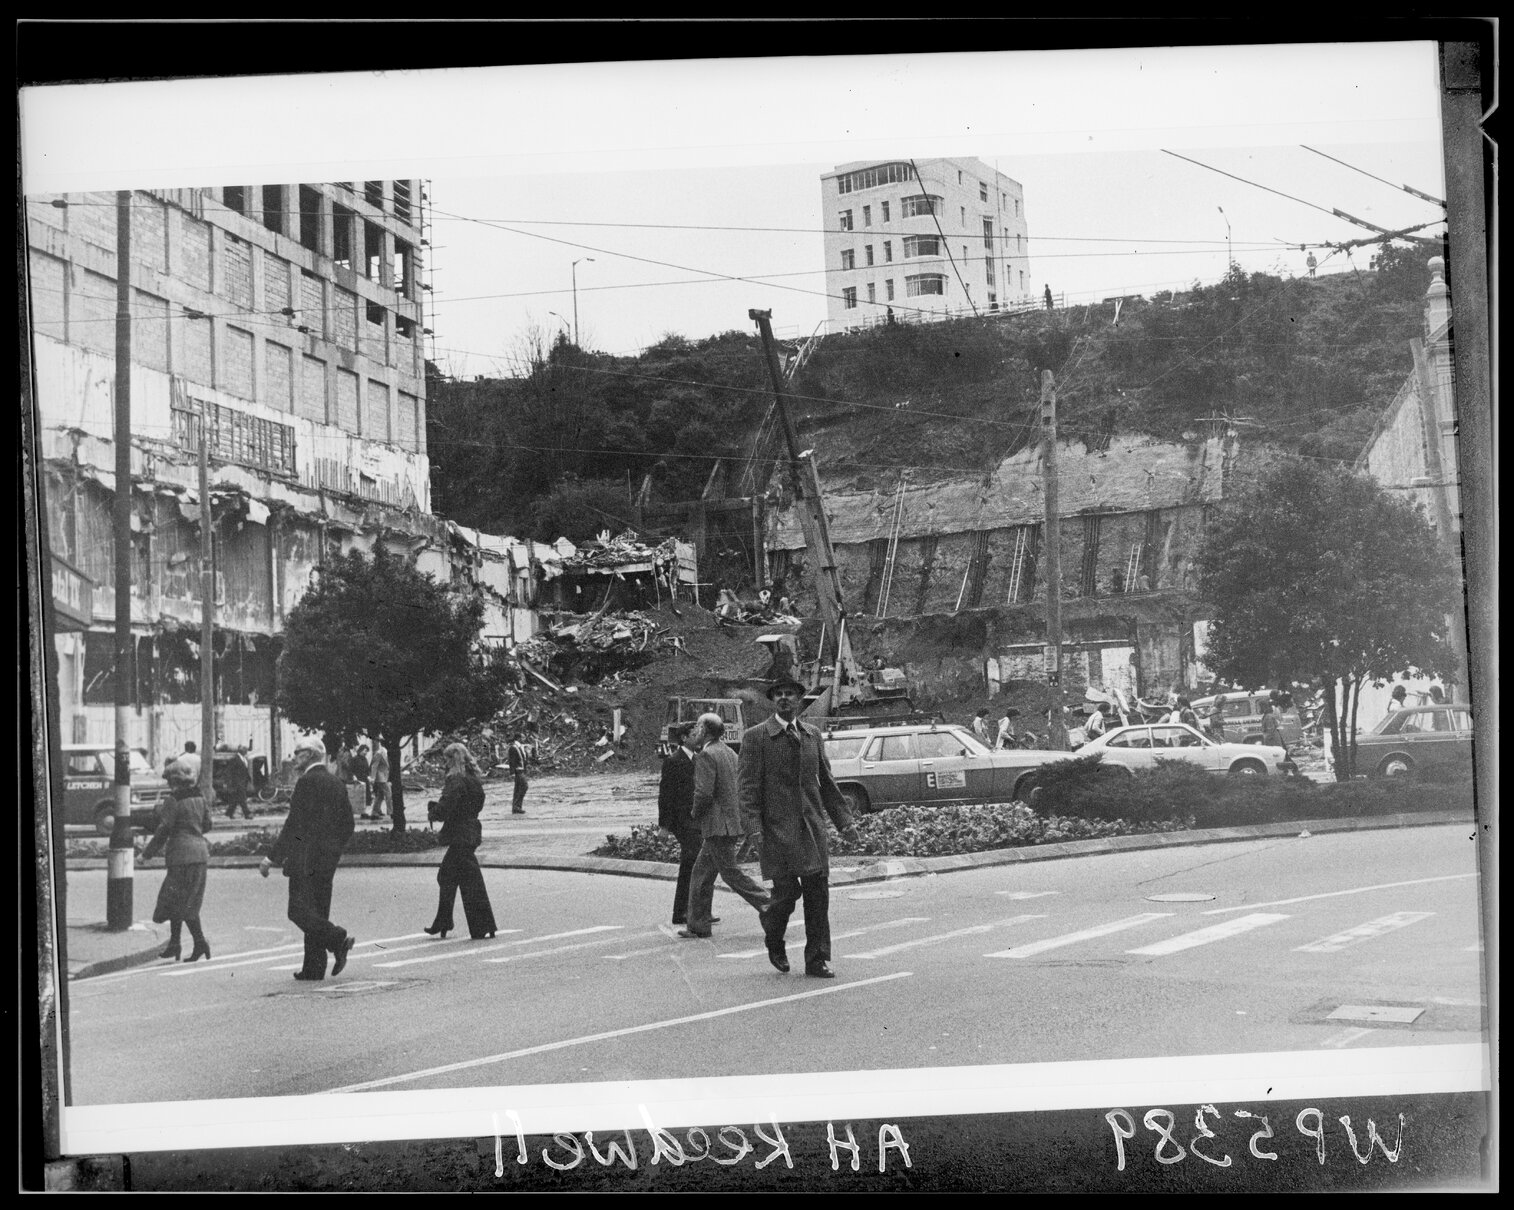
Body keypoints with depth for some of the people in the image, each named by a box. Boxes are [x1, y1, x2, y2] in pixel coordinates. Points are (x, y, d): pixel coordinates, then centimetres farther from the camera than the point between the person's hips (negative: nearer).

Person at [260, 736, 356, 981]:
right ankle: (314, 968, 10)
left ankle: (338, 939, -17)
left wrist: (273, 857, -13)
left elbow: (294, 825, -16)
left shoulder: (307, 782, -12)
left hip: (305, 858, -8)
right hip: (327, 860, 8)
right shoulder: (336, 782, 12)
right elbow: (347, 824, 14)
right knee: (317, 912, 10)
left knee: (299, 911, -5)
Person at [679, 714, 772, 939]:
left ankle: (767, 904, -7)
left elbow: (704, 792, -20)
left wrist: (696, 815, -4)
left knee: (731, 872, -4)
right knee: (702, 872, 14)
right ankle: (698, 924, 17)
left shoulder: (707, 755, -14)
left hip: (718, 825, -9)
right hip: (735, 822, 9)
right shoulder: (730, 753, 14)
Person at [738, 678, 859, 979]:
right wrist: (753, 827, -17)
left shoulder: (812, 735, 14)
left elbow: (826, 782, 19)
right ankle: (773, 940, 24)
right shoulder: (756, 737, -2)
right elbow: (747, 786, -6)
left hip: (812, 827, 4)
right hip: (777, 829, -4)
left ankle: (817, 959, 10)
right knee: (786, 891, -6)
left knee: (818, 892, 1)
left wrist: (843, 821, 14)